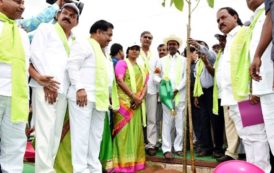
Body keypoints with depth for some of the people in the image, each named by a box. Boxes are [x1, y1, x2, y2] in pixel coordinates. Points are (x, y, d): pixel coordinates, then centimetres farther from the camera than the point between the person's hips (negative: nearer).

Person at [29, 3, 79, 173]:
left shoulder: (74, 41, 25)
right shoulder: (46, 28, 11)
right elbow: (36, 54, -1)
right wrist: (46, 82, -10)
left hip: (63, 90, 6)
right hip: (44, 87, -6)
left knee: (56, 132, 5)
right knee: (45, 131, -11)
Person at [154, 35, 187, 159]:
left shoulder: (184, 60, 11)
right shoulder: (161, 60, 15)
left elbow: (186, 77, 1)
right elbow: (156, 76, 8)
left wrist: (177, 89, -11)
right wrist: (161, 81, -15)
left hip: (180, 94, 0)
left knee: (180, 122, 1)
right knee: (167, 122, -3)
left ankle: (178, 147, 9)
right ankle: (166, 149, -2)